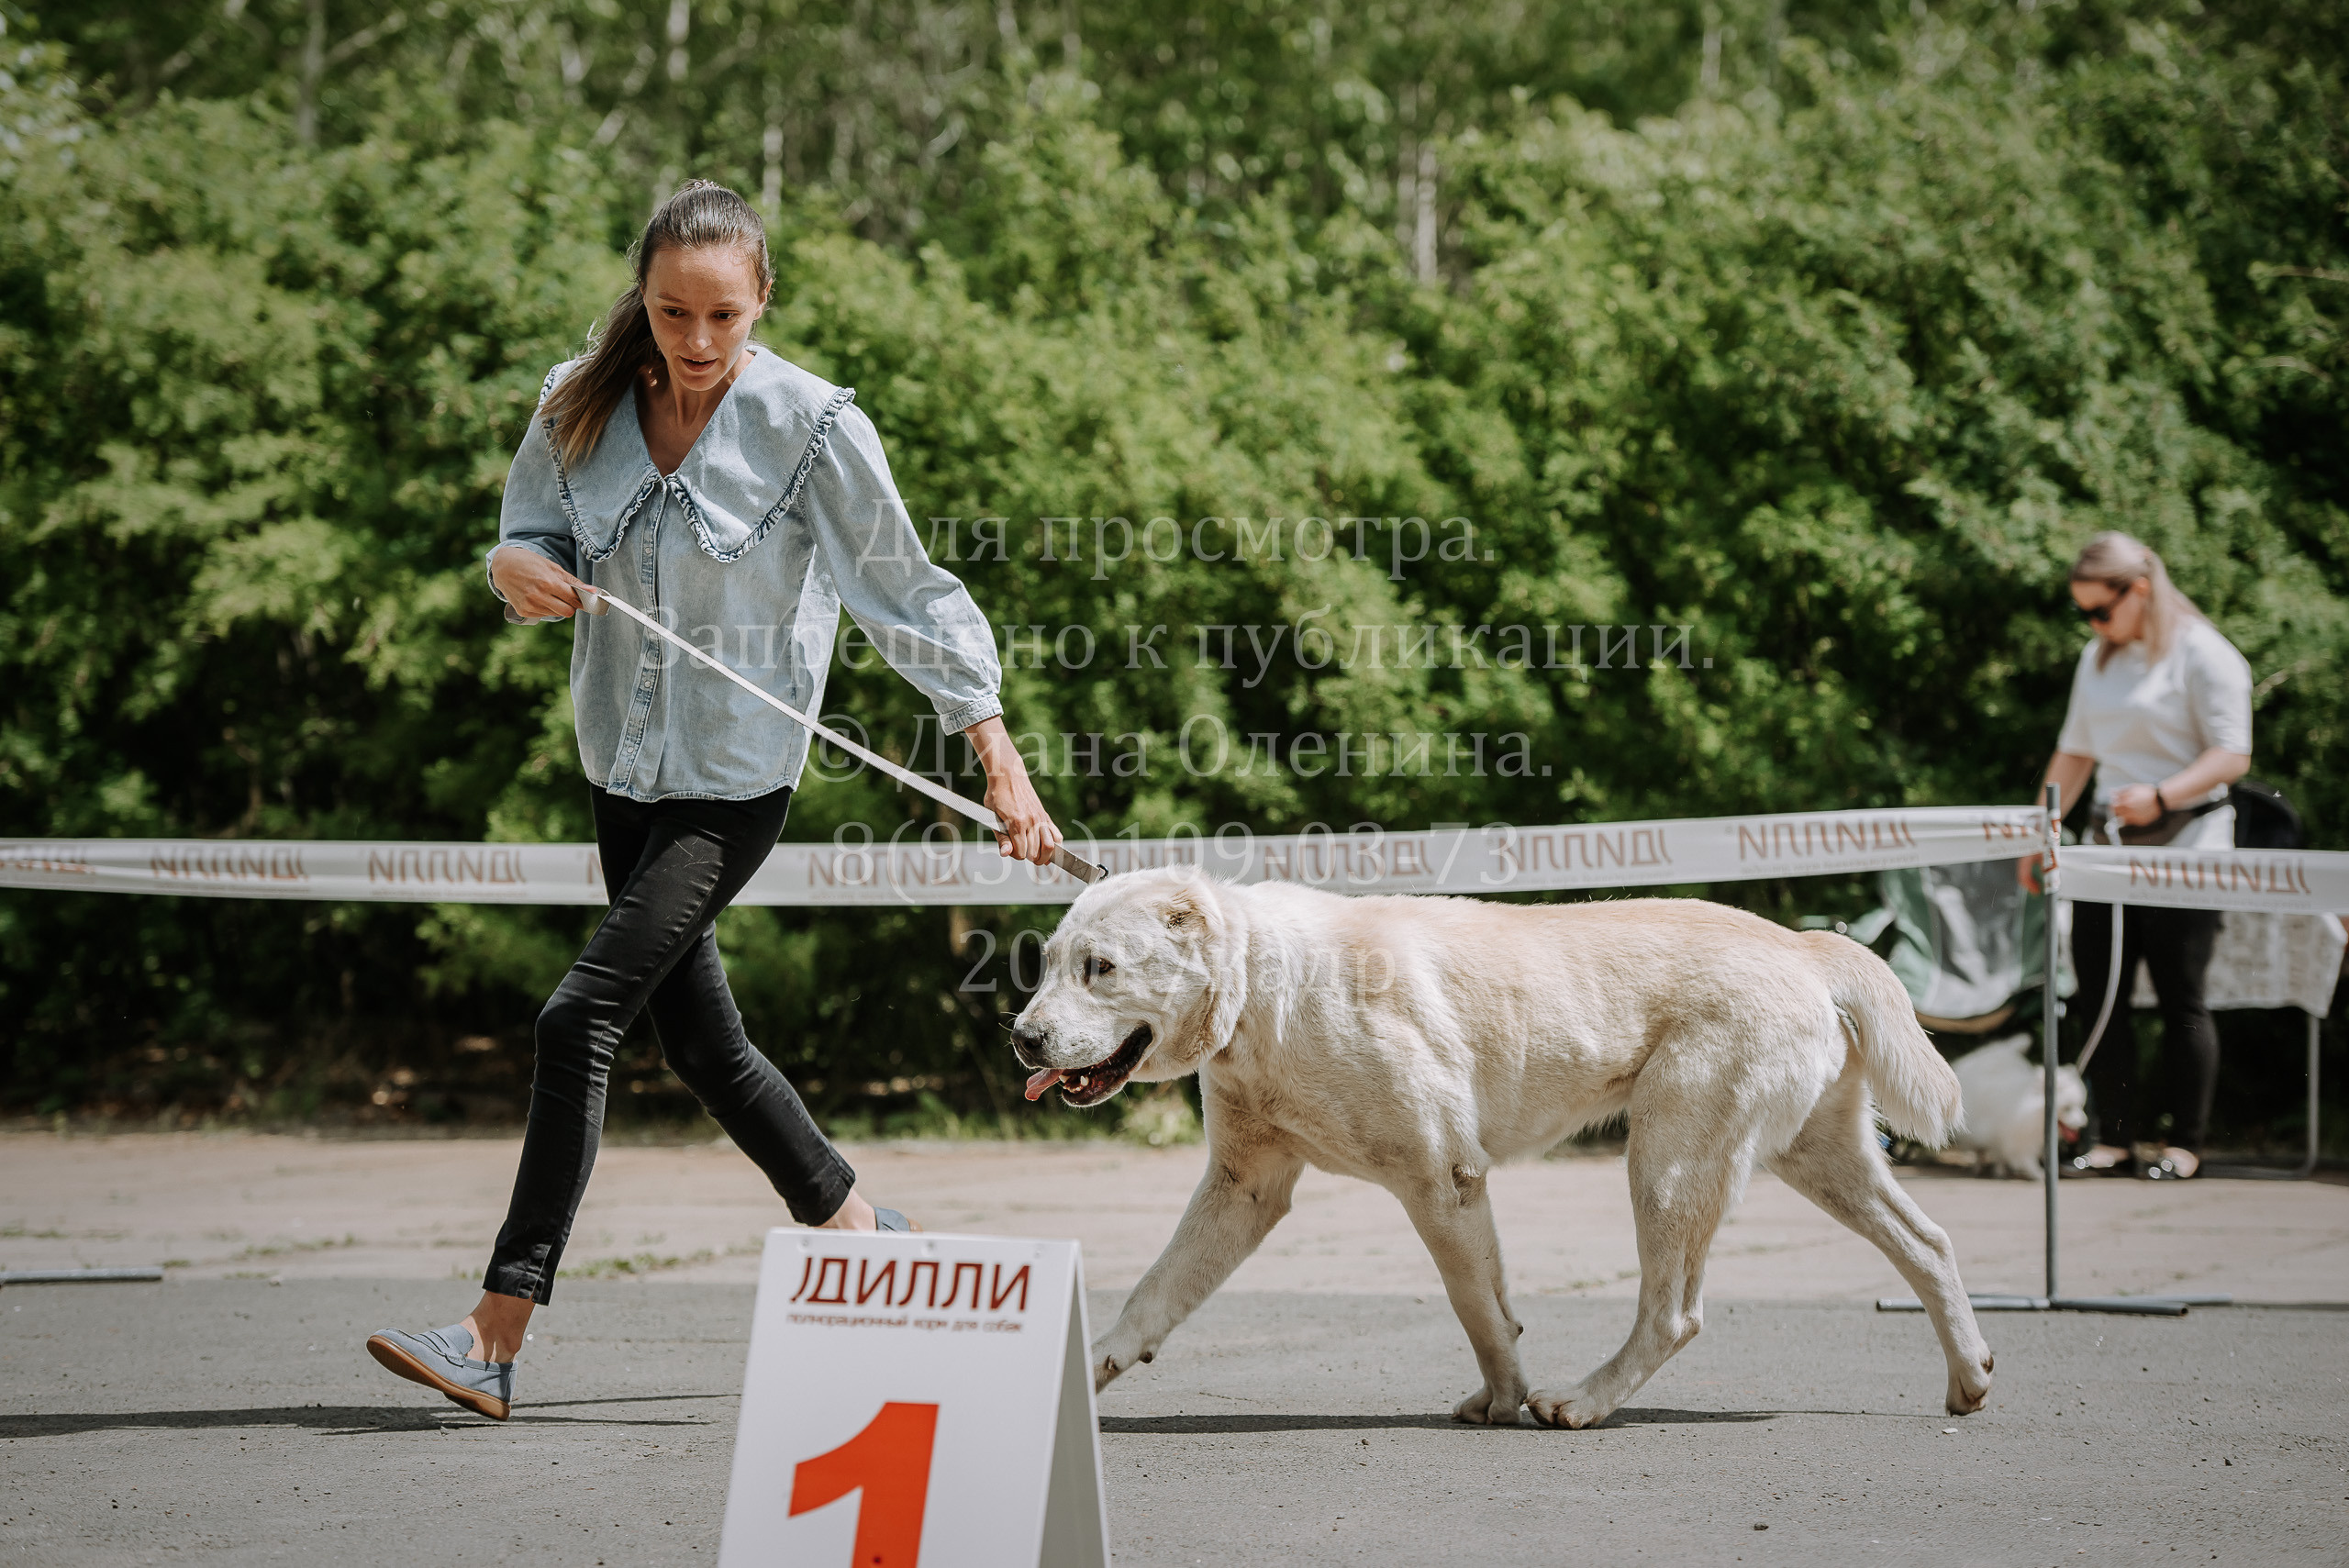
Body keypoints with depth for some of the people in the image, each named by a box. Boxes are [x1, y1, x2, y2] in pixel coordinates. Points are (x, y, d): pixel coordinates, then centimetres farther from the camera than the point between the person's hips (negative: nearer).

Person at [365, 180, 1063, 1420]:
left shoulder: (813, 427, -13)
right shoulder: (581, 407, -1)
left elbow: (908, 592, -8)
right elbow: (535, 538, 9)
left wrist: (998, 759, -9)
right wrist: (517, 568, -17)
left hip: (734, 781, -6)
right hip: (626, 764, 6)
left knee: (580, 1017, -16)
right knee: (700, 1039, 16)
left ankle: (497, 1338, -15)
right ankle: (856, 1226, 38)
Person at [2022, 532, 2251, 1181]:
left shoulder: (2203, 655, -7)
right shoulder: (2098, 659, 16)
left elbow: (2232, 756, -14)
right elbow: (2075, 751, 22)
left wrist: (2161, 796, -28)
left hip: (2186, 846, -7)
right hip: (2111, 845, 7)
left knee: (2180, 996, -4)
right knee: (2096, 992, 1)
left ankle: (2183, 1142, 6)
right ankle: (2121, 1132, 10)